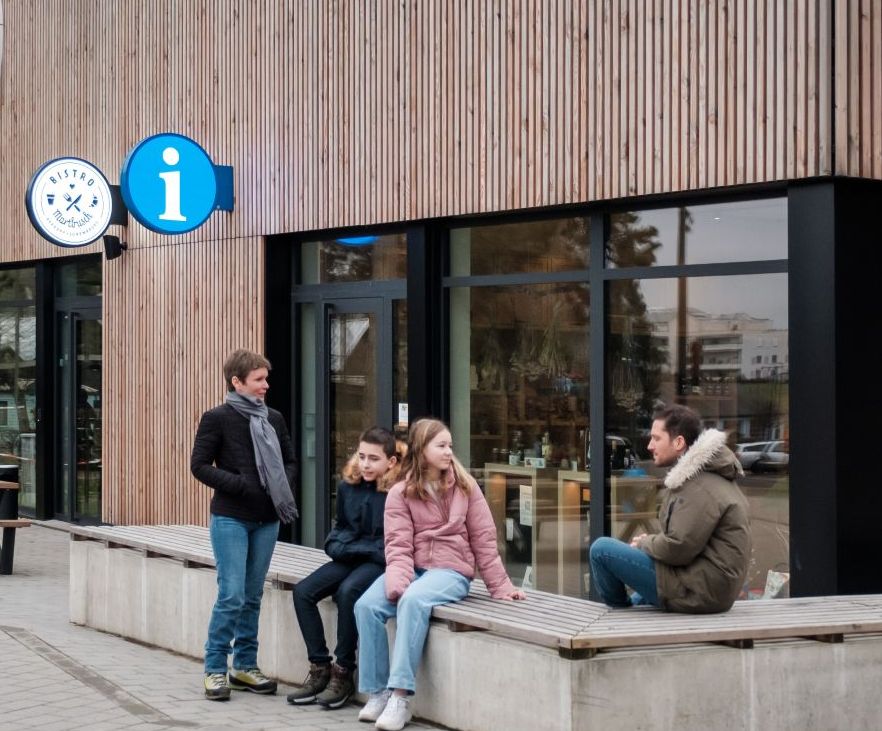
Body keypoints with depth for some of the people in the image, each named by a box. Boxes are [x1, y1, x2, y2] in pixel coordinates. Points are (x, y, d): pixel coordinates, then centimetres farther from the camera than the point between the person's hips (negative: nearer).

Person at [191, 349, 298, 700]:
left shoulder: (274, 419, 10)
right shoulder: (217, 418, -4)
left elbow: (290, 460, 17)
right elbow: (200, 465, -7)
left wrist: (284, 488, -3)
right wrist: (241, 485, -16)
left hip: (267, 520, 5)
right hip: (230, 519, -5)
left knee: (253, 596, 10)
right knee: (232, 595, -9)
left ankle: (245, 665, 19)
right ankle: (215, 668, 2)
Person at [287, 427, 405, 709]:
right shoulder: (348, 486, 6)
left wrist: (352, 547, -12)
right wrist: (338, 545, 0)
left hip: (381, 561, -7)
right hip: (351, 558, 7)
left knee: (347, 592, -33)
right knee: (303, 591, -14)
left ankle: (343, 674, -19)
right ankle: (319, 668, -7)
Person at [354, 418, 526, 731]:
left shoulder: (464, 486, 5)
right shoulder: (400, 493, 5)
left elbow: (483, 540, 7)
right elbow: (398, 545, -5)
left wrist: (500, 586, 6)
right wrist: (398, 584, -23)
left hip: (451, 570, -2)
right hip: (412, 568, 2)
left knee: (414, 601, -35)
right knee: (366, 605, -26)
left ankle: (401, 695, -36)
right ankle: (377, 692, -14)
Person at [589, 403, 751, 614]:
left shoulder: (702, 488, -19)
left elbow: (679, 548, -25)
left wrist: (644, 544, -6)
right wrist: (650, 541, 5)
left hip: (700, 592, -11)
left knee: (601, 549, -10)